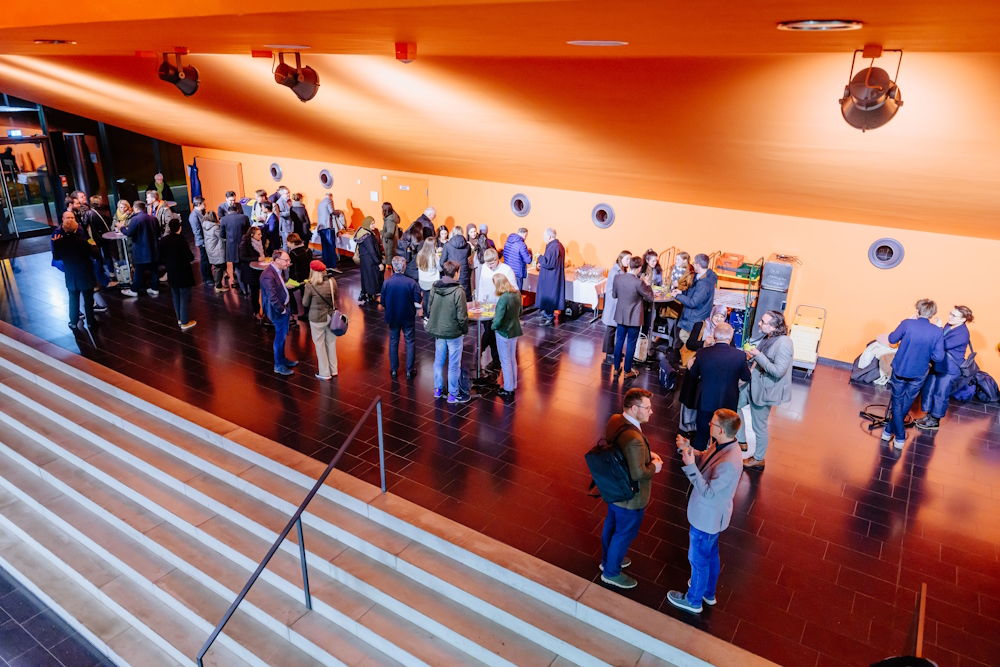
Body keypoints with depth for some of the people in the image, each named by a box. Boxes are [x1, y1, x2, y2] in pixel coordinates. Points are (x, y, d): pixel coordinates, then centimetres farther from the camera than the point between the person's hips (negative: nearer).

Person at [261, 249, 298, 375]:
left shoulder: (276, 270, 2)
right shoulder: (268, 276, -29)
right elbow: (272, 298, -30)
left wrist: (286, 285, 4)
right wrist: (282, 310, -19)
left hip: (283, 307, 9)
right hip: (278, 311, -9)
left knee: (283, 335, 23)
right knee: (280, 337, 5)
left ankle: (282, 359, 40)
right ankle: (278, 365, 21)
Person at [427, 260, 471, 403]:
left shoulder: (434, 288, -4)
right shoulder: (458, 291, -20)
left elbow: (429, 310, 6)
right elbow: (462, 316, -17)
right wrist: (465, 330, 0)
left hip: (437, 331, 5)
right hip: (454, 332, -5)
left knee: (438, 361, 19)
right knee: (454, 364, 7)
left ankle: (438, 389, 33)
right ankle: (453, 395, 17)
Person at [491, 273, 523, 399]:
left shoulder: (503, 299, -28)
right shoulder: (517, 294, -5)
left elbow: (498, 320, -26)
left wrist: (493, 326, -7)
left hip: (503, 332, -7)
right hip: (514, 330, 7)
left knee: (505, 361, 7)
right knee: (512, 359, 21)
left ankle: (508, 390, 19)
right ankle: (513, 386, 34)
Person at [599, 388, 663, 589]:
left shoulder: (615, 420, -11)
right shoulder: (634, 439, -39)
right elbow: (639, 474, -32)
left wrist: (647, 454, 1)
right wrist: (654, 467, -13)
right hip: (630, 497, -8)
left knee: (611, 523, 28)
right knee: (625, 533, 16)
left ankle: (608, 559, 52)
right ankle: (611, 572, 38)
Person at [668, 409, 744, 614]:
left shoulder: (728, 463, -38)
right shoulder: (721, 445, -10)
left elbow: (708, 492, -31)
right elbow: (703, 460, 5)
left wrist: (690, 466, -35)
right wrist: (687, 449, -11)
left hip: (707, 518, -9)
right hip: (712, 514, 9)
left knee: (698, 559, 14)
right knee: (711, 554, 28)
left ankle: (693, 601, 38)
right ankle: (708, 593, 51)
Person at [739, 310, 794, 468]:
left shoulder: (783, 344, -27)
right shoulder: (768, 338, 1)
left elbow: (778, 371, -30)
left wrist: (758, 356, -27)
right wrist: (751, 357, 0)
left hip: (764, 389, -9)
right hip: (753, 383, 9)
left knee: (759, 426, 6)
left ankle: (758, 460, 28)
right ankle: (741, 441, 35)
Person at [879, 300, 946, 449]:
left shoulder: (907, 324, -17)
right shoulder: (937, 332, -13)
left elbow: (892, 339, -1)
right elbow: (939, 357, -12)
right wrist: (926, 353, 7)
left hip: (900, 370, -1)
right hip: (919, 374, 1)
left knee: (897, 402, 13)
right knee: (906, 403, 20)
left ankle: (900, 437, 13)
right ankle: (890, 429, 29)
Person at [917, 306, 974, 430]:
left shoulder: (962, 334, -22)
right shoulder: (949, 325, 4)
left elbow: (944, 345, -28)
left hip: (949, 369, -8)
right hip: (938, 365, 8)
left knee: (940, 394, 4)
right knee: (928, 389, 14)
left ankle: (935, 421, 19)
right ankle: (929, 415, 30)